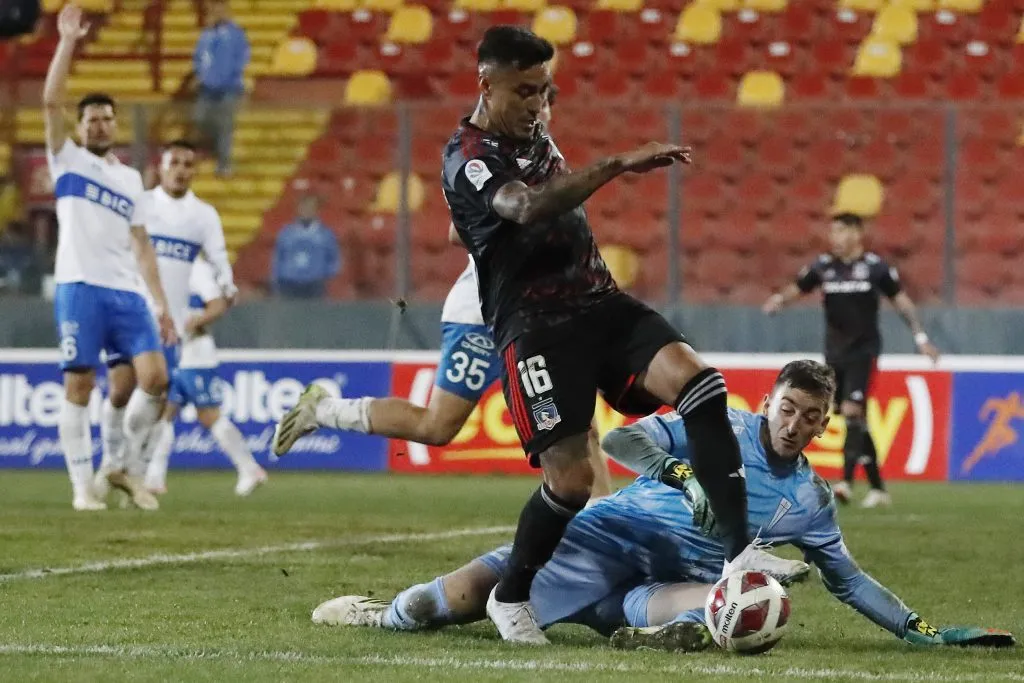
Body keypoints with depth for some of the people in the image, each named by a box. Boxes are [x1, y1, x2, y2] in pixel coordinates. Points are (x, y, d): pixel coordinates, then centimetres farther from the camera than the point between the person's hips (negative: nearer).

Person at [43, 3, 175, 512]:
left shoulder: (131, 179, 20)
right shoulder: (67, 160, 9)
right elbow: (51, 102, -5)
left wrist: (161, 303, 11)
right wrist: (67, 42, -8)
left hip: (126, 293, 4)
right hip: (80, 289, -4)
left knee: (155, 378, -8)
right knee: (79, 388, -6)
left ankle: (122, 465, 10)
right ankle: (82, 485, -1)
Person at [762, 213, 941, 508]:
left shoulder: (875, 267, -5)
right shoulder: (823, 266, 4)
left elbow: (901, 300, 3)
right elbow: (797, 288, 6)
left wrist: (920, 337, 2)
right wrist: (779, 299, -17)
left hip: (864, 351, -4)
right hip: (835, 352, 4)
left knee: (852, 411, -20)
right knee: (856, 421, 8)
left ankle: (847, 482, -26)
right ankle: (877, 487, 17)